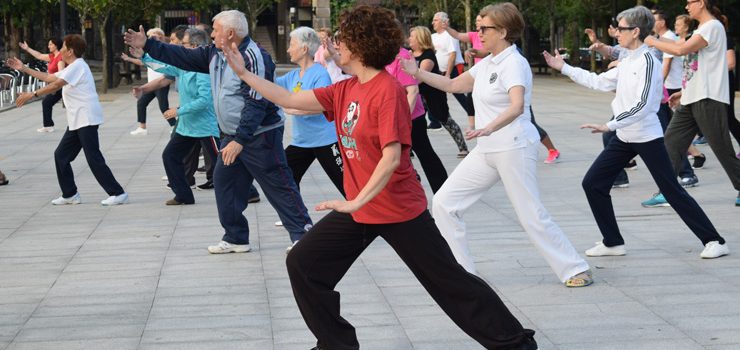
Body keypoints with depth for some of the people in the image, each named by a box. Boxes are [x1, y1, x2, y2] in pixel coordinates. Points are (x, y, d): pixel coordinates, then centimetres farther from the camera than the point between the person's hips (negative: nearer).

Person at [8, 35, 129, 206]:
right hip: (77, 121, 10)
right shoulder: (72, 68, 22)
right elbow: (48, 77, 29)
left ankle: (117, 193, -10)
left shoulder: (77, 66, -11)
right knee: (61, 155, 10)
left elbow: (56, 85, -20)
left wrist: (32, 94, -19)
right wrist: (24, 69, 29)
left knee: (94, 158, -12)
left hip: (87, 119, -10)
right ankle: (70, 194, 16)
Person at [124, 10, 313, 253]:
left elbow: (256, 104, -26)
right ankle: (236, 239, 18)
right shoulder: (215, 54, 7)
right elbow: (184, 57, 13)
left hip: (260, 135, -9)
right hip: (232, 135, 9)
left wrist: (240, 140, -29)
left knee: (279, 186, -7)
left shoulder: (253, 58, -21)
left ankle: (304, 236, -2)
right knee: (224, 183, 9)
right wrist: (147, 45, 8)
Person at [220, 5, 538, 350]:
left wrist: (357, 202, -28)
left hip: (399, 210, -8)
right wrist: (243, 72, 7)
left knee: (449, 281, -1)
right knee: (302, 265, 5)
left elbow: (392, 157, -25)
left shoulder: (388, 90, -20)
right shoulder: (345, 90, 5)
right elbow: (289, 100, 8)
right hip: (358, 208, 8)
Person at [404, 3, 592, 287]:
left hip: (514, 149, -8)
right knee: (443, 203, 3)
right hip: (486, 151, 8)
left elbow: (517, 105, -34)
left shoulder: (514, 64, -16)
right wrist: (418, 74, 11)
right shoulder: (486, 64, 10)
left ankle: (575, 270, 10)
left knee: (531, 216, -5)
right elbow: (452, 85, 21)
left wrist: (489, 128, -50)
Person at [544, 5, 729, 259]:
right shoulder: (627, 62, 10)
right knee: (593, 183, 4)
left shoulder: (647, 61, -16)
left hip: (647, 138, -9)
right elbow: (599, 82, 21)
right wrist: (564, 68, 21)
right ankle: (613, 243, 12)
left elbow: (642, 105, -24)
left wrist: (609, 125, -26)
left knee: (672, 191, -5)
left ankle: (714, 241, 3)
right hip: (624, 138, 9)